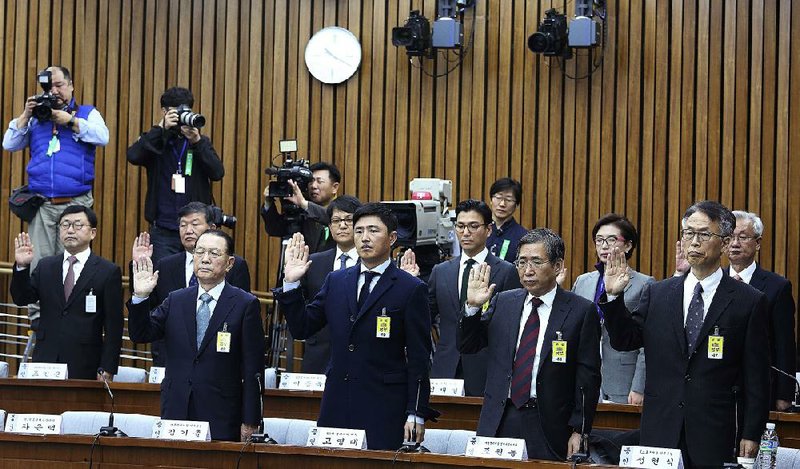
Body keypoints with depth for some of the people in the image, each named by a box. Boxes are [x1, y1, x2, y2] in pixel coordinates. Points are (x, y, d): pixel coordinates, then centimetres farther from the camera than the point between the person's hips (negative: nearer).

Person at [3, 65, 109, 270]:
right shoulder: (36, 116, 17)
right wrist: (26, 115, 0)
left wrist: (70, 120, -10)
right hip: (41, 205, 2)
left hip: (75, 204, -2)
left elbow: (102, 137, -8)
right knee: (38, 264, -1)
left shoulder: (87, 113, 11)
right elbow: (9, 144, 11)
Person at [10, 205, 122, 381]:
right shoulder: (45, 266, 14)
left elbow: (113, 327, -2)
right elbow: (21, 298, 6)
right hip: (45, 362, 3)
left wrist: (107, 370, -8)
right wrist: (22, 266, -10)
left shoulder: (108, 272, 0)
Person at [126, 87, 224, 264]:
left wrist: (197, 141, -16)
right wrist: (161, 128, -19)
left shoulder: (201, 142, 11)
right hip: (163, 231, -1)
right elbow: (133, 156, -14)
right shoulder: (155, 140, 6)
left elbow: (217, 173, -4)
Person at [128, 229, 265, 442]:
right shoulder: (176, 301, 12)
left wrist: (249, 423, -7)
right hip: (176, 414, 3)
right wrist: (140, 297, -9)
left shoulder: (245, 305, -1)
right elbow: (140, 335, 7)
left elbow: (253, 370, -3)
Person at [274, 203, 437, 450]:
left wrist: (416, 415, -9)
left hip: (384, 409, -4)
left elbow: (419, 359, -4)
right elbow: (302, 328, 13)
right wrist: (291, 283, 1)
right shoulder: (336, 281, 13)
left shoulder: (411, 289, -2)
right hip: (336, 407, 4)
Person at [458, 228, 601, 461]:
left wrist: (579, 432, -8)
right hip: (499, 422, 3)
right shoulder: (503, 302, 10)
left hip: (548, 427, -3)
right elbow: (467, 346, 11)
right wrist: (472, 307, -5)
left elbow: (588, 378, -3)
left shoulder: (581, 311, -2)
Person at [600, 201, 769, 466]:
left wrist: (751, 435, -6)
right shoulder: (656, 294, 9)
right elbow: (624, 341, 10)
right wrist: (613, 296, -4)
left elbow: (756, 378, -2)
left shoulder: (749, 302, -1)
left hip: (715, 436, -3)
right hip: (659, 433, 3)